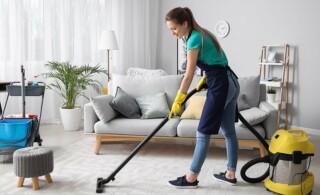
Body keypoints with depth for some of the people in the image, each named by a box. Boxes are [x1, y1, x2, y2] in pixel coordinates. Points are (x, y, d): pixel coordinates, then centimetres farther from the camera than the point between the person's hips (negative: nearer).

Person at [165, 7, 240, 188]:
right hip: (231, 83, 10)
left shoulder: (194, 39, -14)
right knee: (229, 131, 13)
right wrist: (205, 79, 14)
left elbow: (189, 75, -14)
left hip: (221, 85, -10)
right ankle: (231, 174, 23)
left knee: (203, 132, -4)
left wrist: (177, 102, -9)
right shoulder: (201, 33, 14)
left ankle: (191, 178, 3)